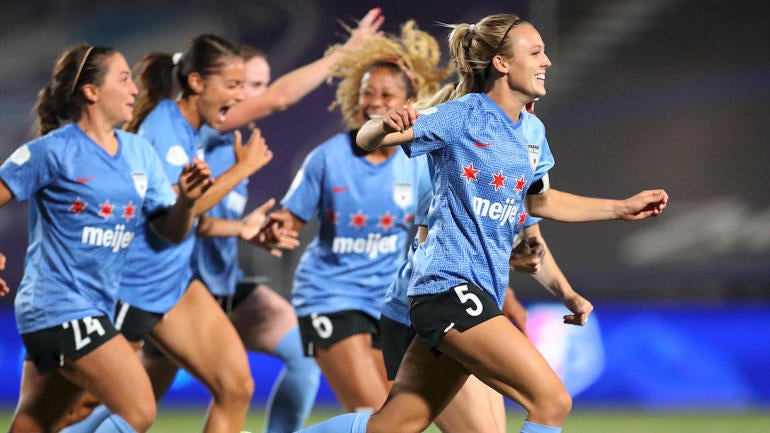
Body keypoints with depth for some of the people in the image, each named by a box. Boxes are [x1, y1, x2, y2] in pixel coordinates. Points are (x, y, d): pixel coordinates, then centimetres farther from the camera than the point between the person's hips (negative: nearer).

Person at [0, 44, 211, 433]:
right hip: (61, 308, -8)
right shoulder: (52, 152, -9)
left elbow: (170, 231, 10)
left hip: (96, 309, 8)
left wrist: (186, 199, -11)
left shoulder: (139, 152, 10)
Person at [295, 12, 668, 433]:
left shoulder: (532, 130, 14)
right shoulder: (463, 115, -9)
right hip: (450, 286, -9)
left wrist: (621, 208, 28)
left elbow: (538, 201, 31)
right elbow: (365, 140, -12)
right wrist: (387, 124, -36)